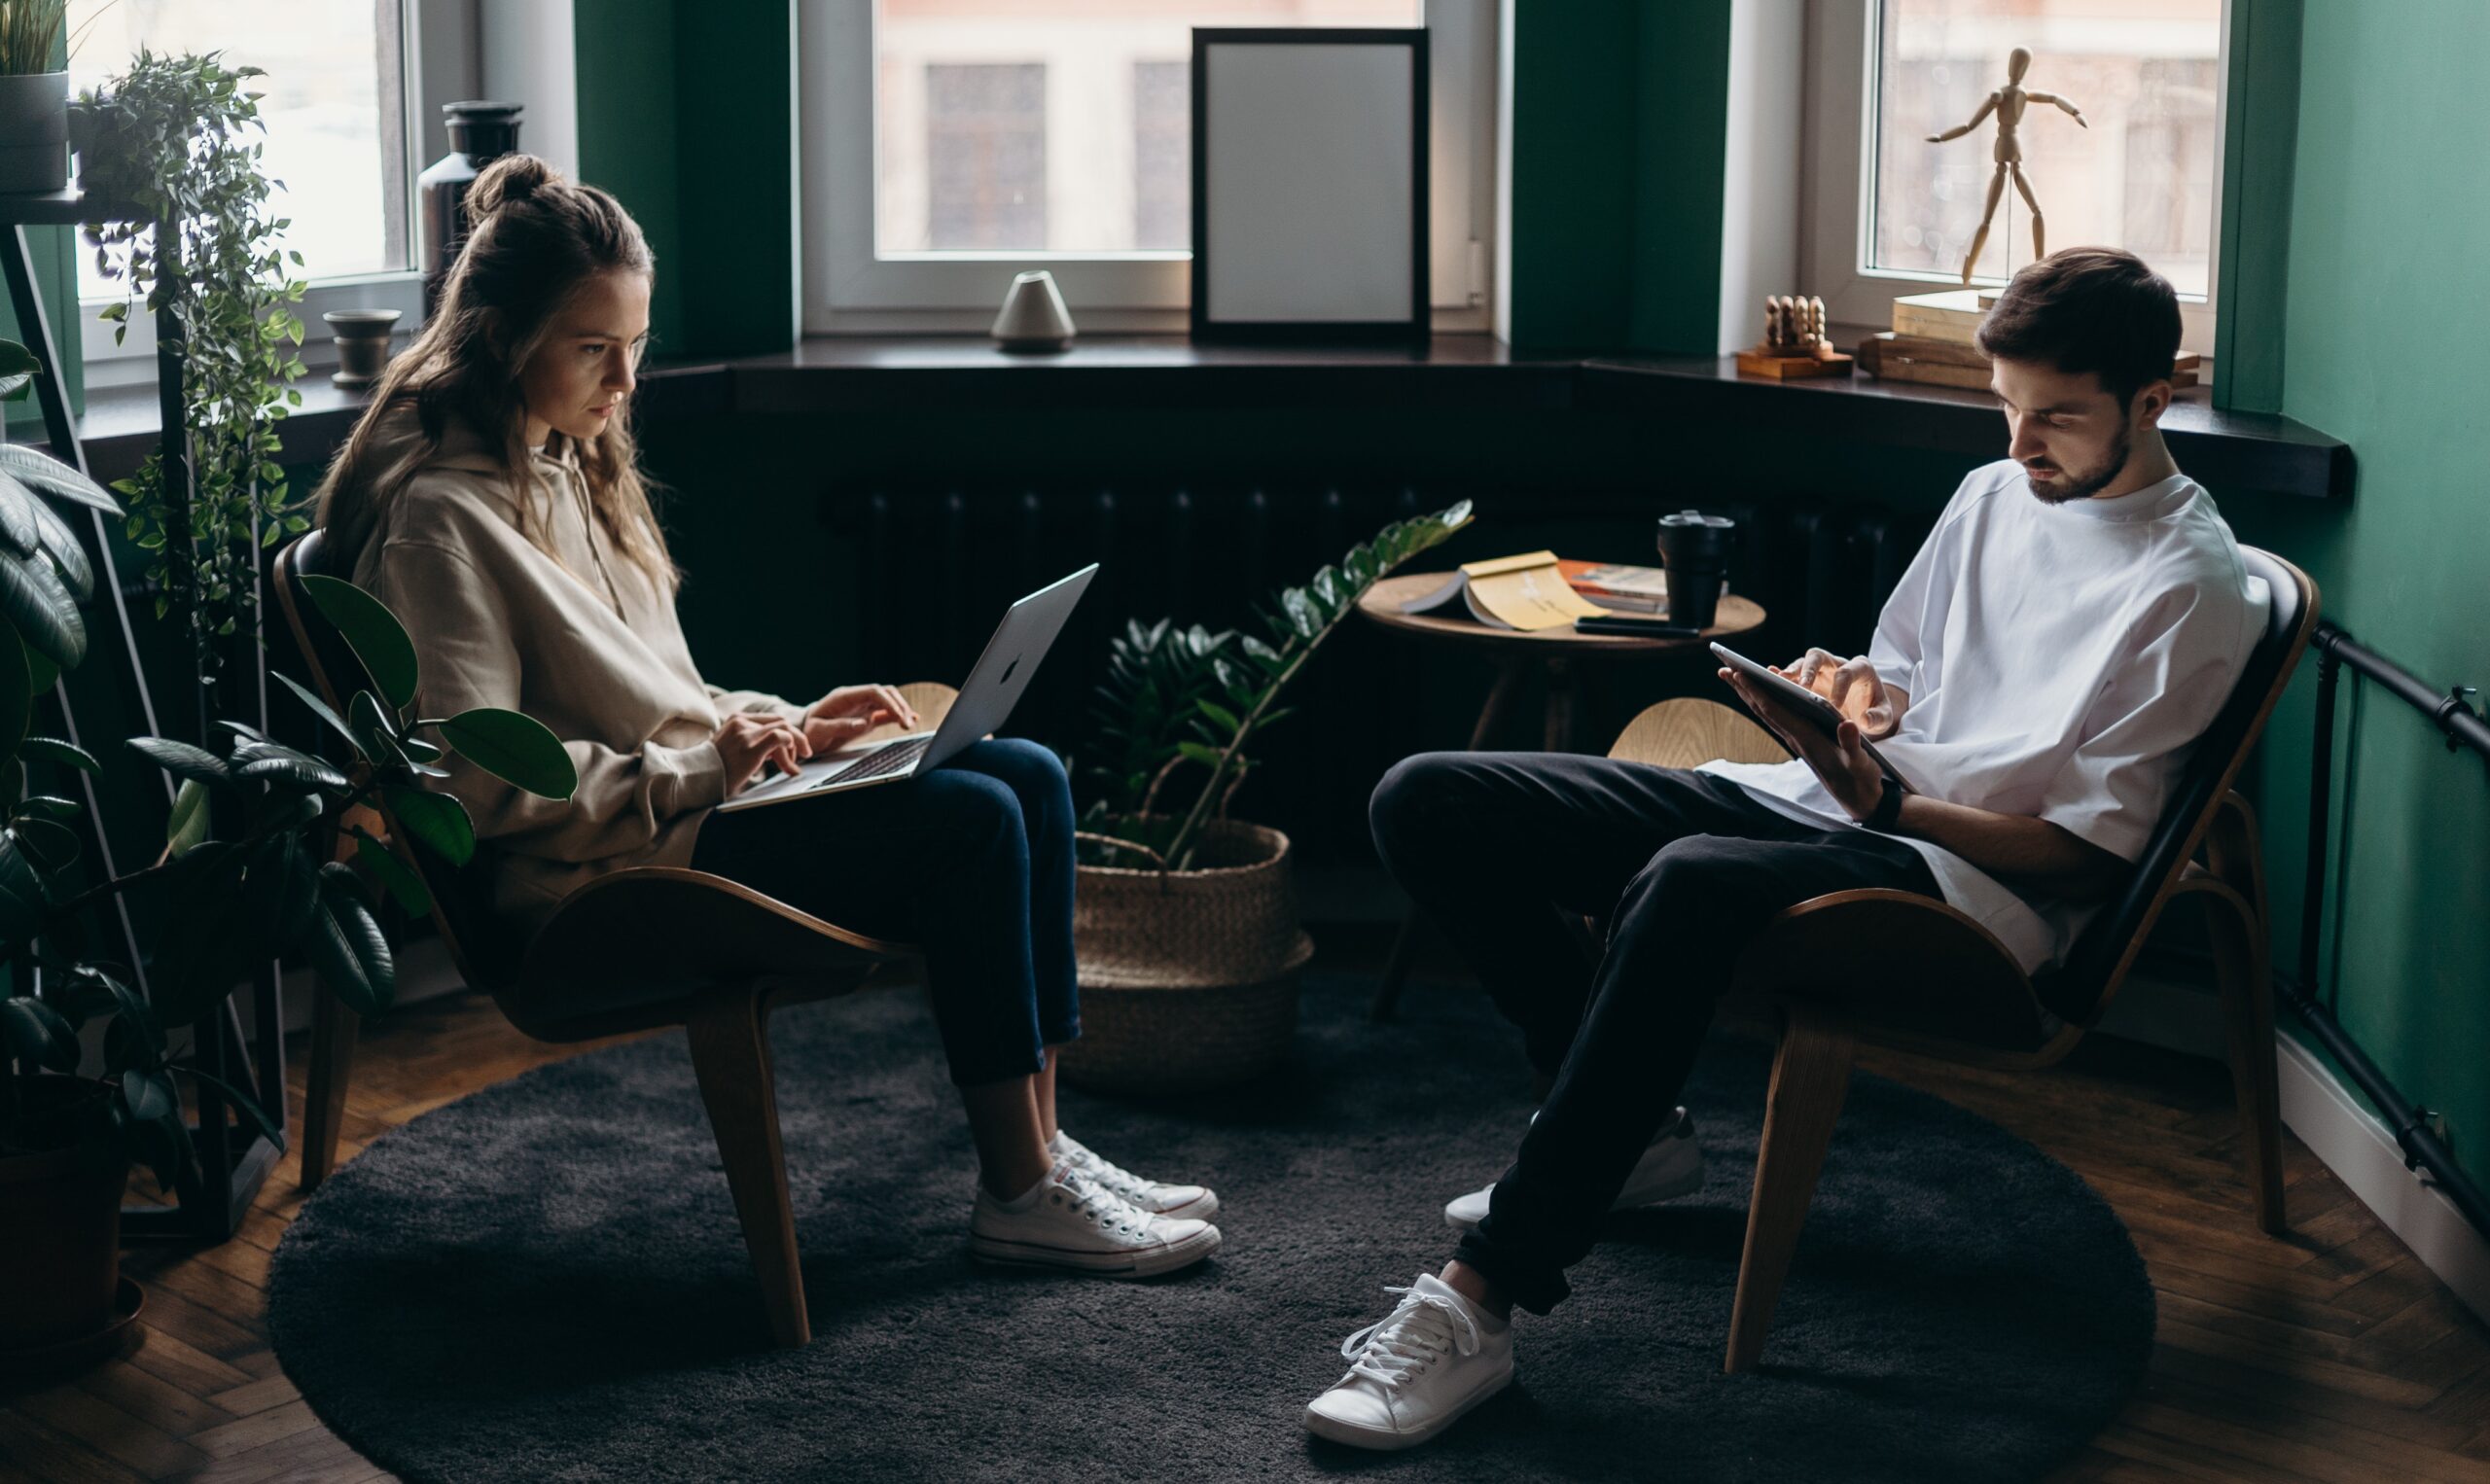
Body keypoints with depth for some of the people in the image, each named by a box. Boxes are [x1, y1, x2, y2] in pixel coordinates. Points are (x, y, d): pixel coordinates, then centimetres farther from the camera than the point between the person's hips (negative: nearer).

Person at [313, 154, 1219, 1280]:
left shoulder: (570, 466, 16)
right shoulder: (438, 513, -14)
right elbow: (479, 781, -20)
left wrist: (788, 727, 7)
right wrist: (699, 770, -19)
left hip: (693, 795, 10)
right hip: (597, 869, -10)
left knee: (1028, 777, -4)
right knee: (969, 824, -22)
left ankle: (1037, 1145, -3)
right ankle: (1018, 1196, -13)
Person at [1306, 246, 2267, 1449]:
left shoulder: (2193, 589, -6)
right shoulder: (1993, 495, 18)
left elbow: (2090, 853, -9)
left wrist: (1888, 804, -21)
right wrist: (1856, 698, 3)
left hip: (1979, 882, -8)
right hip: (1818, 800, 9)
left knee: (1689, 885, -43)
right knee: (1425, 802, -5)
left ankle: (1476, 1302, -41)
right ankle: (1629, 1131, 7)